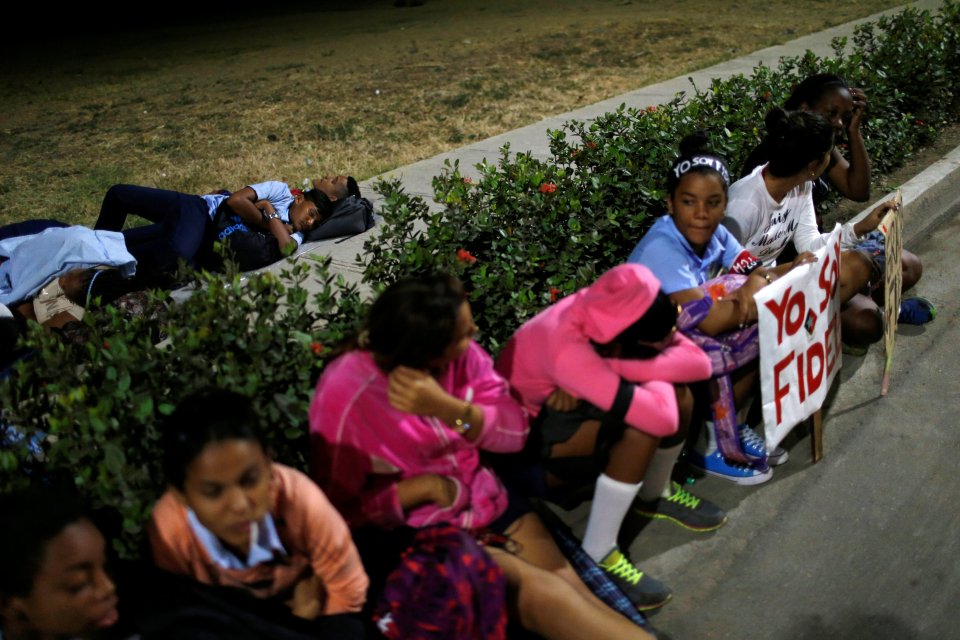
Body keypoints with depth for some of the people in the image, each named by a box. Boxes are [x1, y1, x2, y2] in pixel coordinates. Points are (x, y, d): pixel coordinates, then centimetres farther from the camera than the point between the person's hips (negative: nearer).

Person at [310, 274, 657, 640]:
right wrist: (423, 487, -22)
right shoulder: (346, 397, -22)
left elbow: (515, 431, -13)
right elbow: (336, 511, -16)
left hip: (483, 498, 5)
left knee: (571, 589, -15)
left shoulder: (461, 354, -9)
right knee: (541, 592, -21)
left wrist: (445, 408, -29)